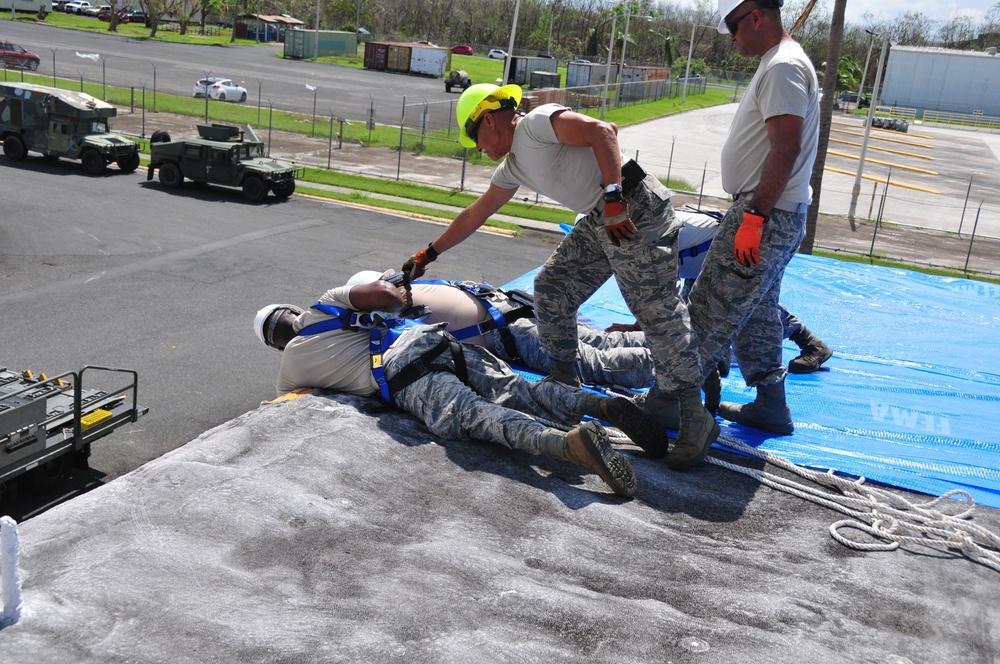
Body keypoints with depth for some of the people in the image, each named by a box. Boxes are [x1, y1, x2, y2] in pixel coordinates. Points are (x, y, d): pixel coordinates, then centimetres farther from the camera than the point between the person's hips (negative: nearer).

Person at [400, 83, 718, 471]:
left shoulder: (537, 122, -9)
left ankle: (696, 418, -5)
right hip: (599, 221, 10)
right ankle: (565, 381, 23)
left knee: (658, 313, -11)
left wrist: (613, 198, -27)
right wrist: (428, 253, 35)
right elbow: (473, 216, 29)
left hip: (636, 210, -10)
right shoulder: (512, 167, 20)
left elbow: (602, 131, -21)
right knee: (551, 288, 11)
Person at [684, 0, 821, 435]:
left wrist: (754, 218, -25)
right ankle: (770, 407, 25)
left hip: (766, 216, -11)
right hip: (770, 216, 11)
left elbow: (786, 150, -24)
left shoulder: (784, 67, -16)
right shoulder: (777, 64, 17)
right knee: (757, 316, 16)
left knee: (711, 311, -5)